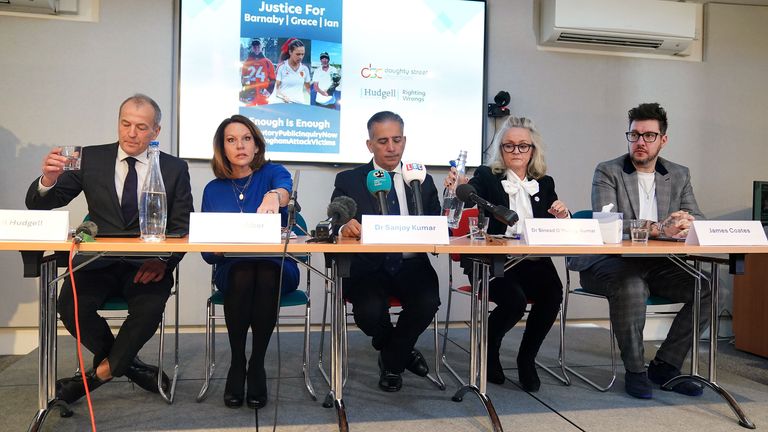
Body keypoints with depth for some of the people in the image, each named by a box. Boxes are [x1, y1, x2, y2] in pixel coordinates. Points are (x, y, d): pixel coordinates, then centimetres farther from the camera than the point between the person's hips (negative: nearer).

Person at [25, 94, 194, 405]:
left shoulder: (175, 169, 4)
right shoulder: (91, 158, 6)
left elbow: (183, 227, 2)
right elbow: (38, 205, 4)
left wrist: (163, 260, -18)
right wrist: (48, 180, -21)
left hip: (146, 266, -1)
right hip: (99, 262, 2)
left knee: (149, 309, -30)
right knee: (70, 305, -26)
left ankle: (101, 372, -3)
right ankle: (128, 364, -1)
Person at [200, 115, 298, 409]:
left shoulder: (272, 173, 5)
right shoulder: (213, 189, 10)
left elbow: (285, 188, -23)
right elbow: (207, 252, 7)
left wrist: (274, 196, -48)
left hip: (278, 267, -1)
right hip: (232, 271, 1)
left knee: (267, 273, -35)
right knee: (242, 274, -33)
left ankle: (257, 365, -18)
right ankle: (236, 364, -16)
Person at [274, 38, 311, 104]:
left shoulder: (305, 68, 7)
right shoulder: (281, 67, -3)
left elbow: (308, 88, 18)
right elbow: (276, 88, -3)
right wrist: (283, 96, -21)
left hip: (300, 103, 3)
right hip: (285, 103, -3)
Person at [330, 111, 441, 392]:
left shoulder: (423, 182, 14)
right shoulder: (349, 181, 8)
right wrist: (343, 228, -25)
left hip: (411, 266, 2)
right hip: (368, 267, -1)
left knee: (428, 302, -28)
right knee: (369, 310, -30)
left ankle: (392, 361, 4)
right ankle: (402, 352, 9)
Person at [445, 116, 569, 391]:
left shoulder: (545, 184, 16)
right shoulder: (487, 177, 5)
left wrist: (562, 216, -8)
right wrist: (459, 187, -40)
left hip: (533, 263, 3)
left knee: (553, 291, -26)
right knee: (515, 300, -28)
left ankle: (527, 358, -2)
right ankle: (488, 349, 6)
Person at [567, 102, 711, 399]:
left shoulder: (679, 176, 13)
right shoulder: (607, 172, -3)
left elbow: (698, 220, 6)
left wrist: (686, 225, -20)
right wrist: (656, 228, -29)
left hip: (656, 264, 5)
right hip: (609, 262, -5)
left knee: (706, 288, -15)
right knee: (632, 287, -35)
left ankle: (665, 366, 0)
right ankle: (635, 371, -13)